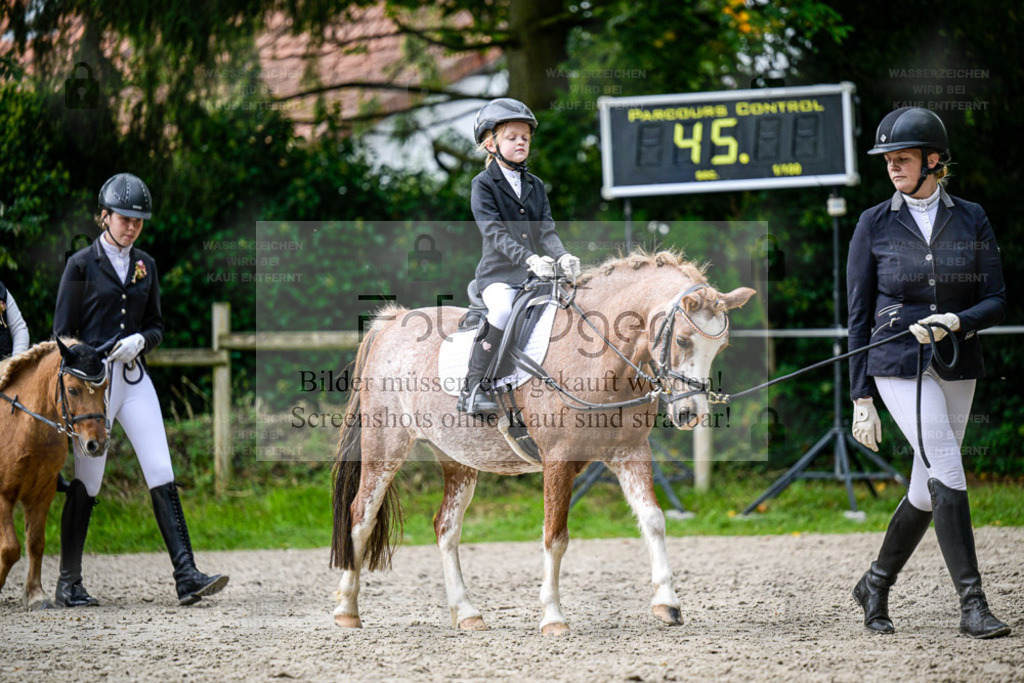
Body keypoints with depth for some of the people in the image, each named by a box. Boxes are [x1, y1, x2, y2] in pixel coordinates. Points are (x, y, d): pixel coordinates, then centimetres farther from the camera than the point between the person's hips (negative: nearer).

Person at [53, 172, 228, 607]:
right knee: (86, 482, -1)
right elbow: (63, 333, -3)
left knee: (162, 476, -6)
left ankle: (186, 577, -11)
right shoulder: (82, 264, -3)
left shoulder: (145, 265, 12)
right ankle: (68, 583, 12)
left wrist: (140, 340, -7)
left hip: (135, 379, 5)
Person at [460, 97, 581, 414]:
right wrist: (529, 259, -29)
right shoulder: (484, 184, -3)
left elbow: (545, 229, 6)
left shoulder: (535, 186, 16)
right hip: (498, 272, -6)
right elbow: (495, 232, -15)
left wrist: (562, 256, -16)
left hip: (532, 275, 6)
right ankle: (474, 388, -26)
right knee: (503, 311, -34)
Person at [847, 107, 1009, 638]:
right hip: (897, 366, -3)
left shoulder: (971, 220, 4)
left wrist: (957, 322, -19)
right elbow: (859, 316, 1)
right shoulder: (874, 225, 0)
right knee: (949, 474, -17)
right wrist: (861, 399, -3)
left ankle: (876, 585, 28)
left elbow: (996, 300, 3)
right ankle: (972, 604, -15)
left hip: (956, 368, 3)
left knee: (928, 491, 8)